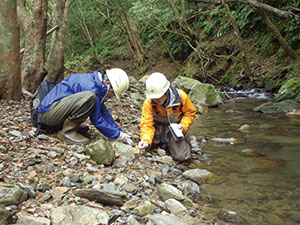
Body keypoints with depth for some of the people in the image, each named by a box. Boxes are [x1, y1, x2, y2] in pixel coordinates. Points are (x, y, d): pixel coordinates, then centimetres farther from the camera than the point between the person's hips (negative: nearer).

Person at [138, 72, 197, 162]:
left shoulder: (181, 96, -20)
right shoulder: (148, 102, -19)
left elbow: (190, 113, -3)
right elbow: (147, 124, -18)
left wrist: (183, 126, -21)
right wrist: (146, 140, -36)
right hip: (158, 130, 1)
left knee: (182, 156, -20)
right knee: (144, 147, -23)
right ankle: (161, 142, 12)